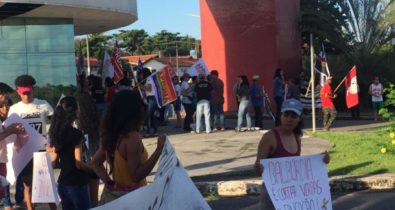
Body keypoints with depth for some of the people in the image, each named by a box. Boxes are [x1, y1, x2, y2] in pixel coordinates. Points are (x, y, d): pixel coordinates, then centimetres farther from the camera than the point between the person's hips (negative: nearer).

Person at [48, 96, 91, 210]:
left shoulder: (56, 133, 5)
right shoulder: (76, 134, -16)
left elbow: (53, 161, 11)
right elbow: (79, 164, -16)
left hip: (62, 183, 7)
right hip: (76, 184, -7)